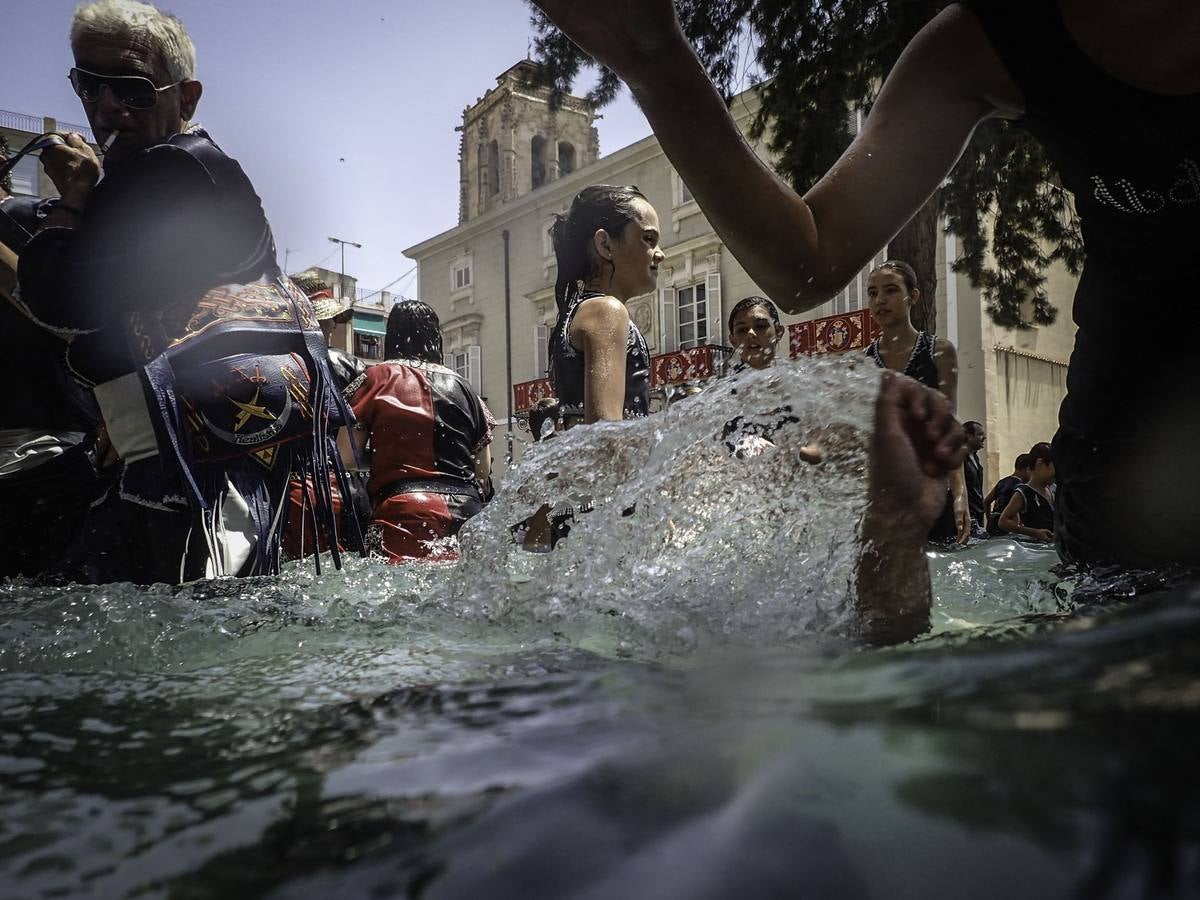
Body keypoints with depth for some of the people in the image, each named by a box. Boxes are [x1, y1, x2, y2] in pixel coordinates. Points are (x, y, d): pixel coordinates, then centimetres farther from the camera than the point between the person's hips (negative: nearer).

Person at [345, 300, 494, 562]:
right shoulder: (462, 386, 16)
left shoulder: (378, 378, 5)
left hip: (405, 510, -4)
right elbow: (484, 470, 17)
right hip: (465, 509, 4)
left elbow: (346, 459, 0)